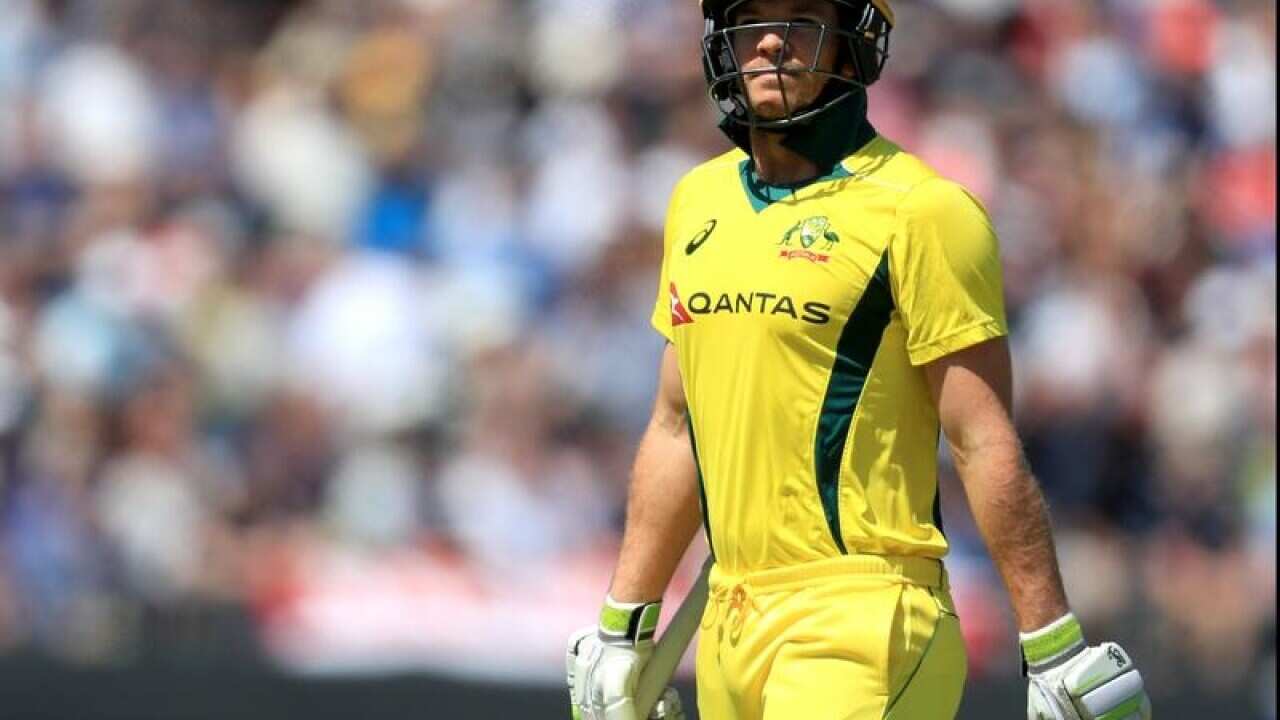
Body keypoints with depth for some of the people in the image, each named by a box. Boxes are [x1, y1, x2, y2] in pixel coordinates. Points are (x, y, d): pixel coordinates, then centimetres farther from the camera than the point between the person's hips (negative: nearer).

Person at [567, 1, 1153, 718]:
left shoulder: (917, 211, -7)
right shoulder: (699, 202, 14)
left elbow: (986, 444, -9)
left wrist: (1056, 651, -10)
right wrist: (621, 626, 21)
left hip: (862, 627, -7)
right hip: (731, 625, 7)